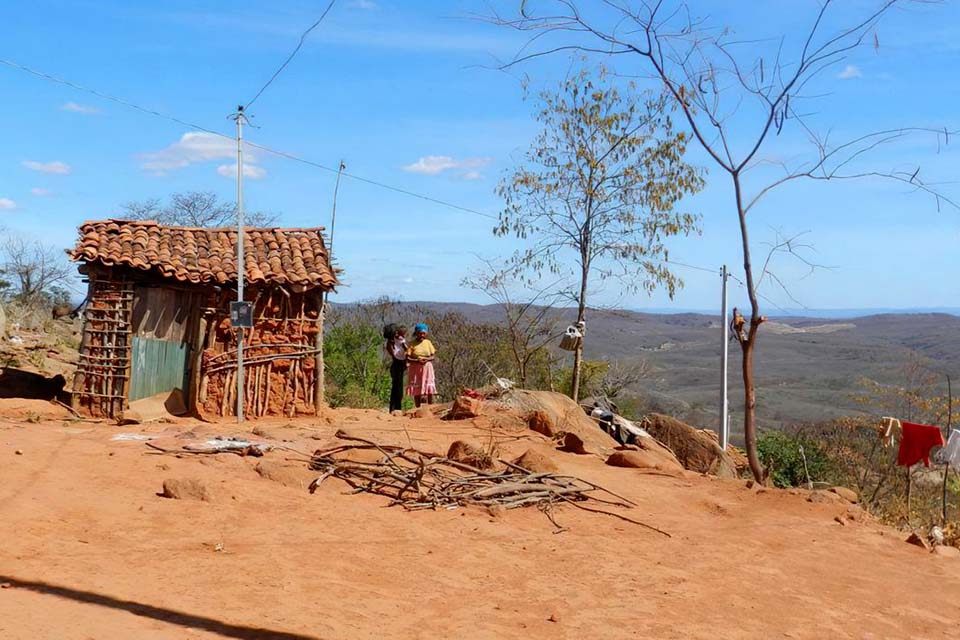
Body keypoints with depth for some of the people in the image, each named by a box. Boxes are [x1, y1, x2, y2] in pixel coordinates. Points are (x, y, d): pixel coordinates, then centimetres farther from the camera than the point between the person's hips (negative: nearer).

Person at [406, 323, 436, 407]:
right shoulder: (412, 344, -2)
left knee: (430, 390, -3)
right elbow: (408, 358, -5)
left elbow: (433, 356, 6)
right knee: (416, 390, 0)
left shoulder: (428, 342, 6)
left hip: (427, 368, 2)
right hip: (415, 369, -2)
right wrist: (417, 360, -20)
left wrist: (427, 359, -14)